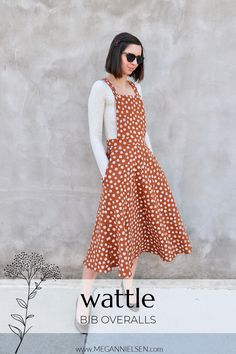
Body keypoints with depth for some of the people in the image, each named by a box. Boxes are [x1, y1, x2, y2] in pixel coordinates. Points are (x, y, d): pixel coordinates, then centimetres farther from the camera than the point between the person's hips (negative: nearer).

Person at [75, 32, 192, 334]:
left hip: (143, 160, 8)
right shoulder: (101, 87, -7)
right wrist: (106, 173, -13)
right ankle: (84, 298, 9)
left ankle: (128, 283, 29)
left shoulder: (135, 86, 14)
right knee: (112, 226, -7)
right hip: (119, 161, -7)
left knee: (138, 223, 11)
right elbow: (94, 136, -10)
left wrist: (151, 160, 15)